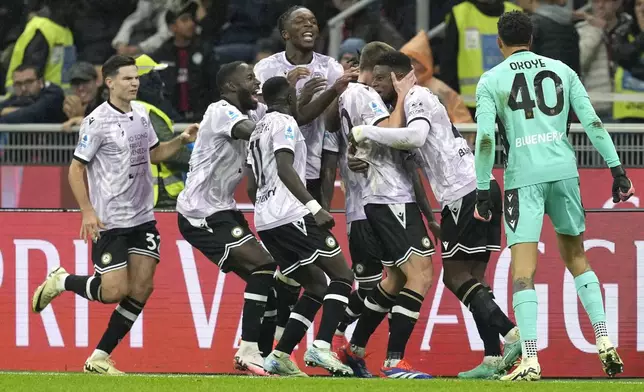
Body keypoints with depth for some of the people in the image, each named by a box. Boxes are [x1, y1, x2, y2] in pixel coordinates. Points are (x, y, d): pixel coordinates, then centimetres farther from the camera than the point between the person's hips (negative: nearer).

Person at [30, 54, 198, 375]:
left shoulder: (141, 114, 7)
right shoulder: (98, 122, -13)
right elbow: (76, 169, -9)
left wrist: (181, 140, 6)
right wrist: (87, 211, -18)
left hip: (142, 217, 7)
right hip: (109, 221, -6)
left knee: (141, 288, -3)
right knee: (114, 291, -10)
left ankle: (100, 358, 5)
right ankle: (61, 281, 19)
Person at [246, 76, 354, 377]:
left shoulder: (258, 130, 24)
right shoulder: (284, 123, -4)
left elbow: (251, 187, 26)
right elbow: (285, 168, -18)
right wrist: (314, 207, -25)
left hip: (265, 221, 9)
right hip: (291, 215, -9)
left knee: (316, 287, 15)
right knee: (342, 276, -5)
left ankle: (280, 357, 5)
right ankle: (321, 347, -21)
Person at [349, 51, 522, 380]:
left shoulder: (417, 97, -6)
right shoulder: (409, 104, 25)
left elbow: (415, 137, -26)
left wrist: (368, 132, -16)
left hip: (466, 192, -10)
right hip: (477, 190, 10)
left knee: (455, 275, -9)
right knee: (471, 277, 7)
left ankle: (510, 333, -19)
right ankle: (493, 360, 1)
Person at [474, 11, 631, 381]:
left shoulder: (492, 80, 5)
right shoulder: (561, 70, 12)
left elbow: (485, 137, -5)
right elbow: (592, 121, 5)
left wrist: (483, 189, -1)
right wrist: (616, 167, 6)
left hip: (523, 175, -3)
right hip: (564, 170, 3)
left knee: (523, 272, -7)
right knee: (576, 257, 20)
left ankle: (530, 360, -19)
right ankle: (606, 342, 10)